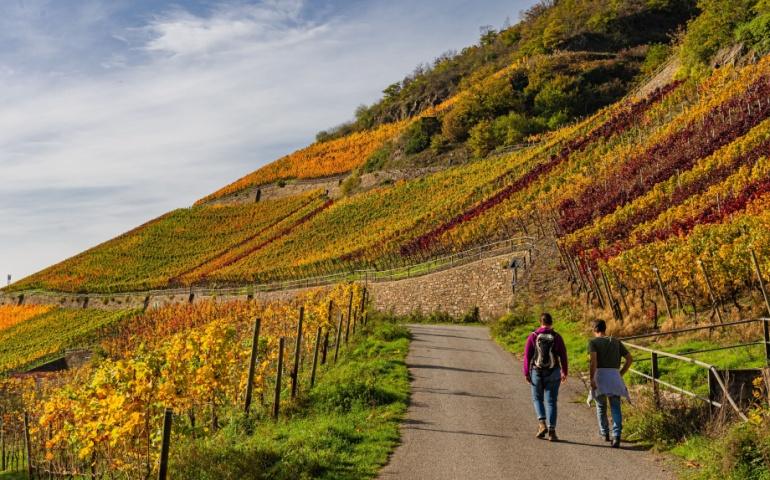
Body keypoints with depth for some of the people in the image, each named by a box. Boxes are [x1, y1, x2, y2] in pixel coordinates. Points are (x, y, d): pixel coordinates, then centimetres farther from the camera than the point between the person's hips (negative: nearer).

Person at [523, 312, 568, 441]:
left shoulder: (533, 336, -3)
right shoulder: (557, 337, -1)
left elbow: (527, 355, -7)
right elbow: (563, 356, 2)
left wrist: (526, 373, -3)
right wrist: (564, 372, 14)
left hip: (537, 372, 0)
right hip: (553, 373, 0)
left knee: (537, 398, 17)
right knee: (551, 401, 6)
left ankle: (542, 424, -3)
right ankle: (551, 431, -1)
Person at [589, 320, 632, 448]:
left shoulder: (593, 342, 4)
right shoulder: (616, 341, 17)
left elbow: (593, 360, -13)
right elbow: (630, 358, 12)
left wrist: (592, 378, -17)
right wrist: (621, 374, 15)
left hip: (600, 374, -2)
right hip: (614, 375, 2)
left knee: (601, 406, 18)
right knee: (615, 408, -2)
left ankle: (604, 433, 27)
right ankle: (616, 435, -19)